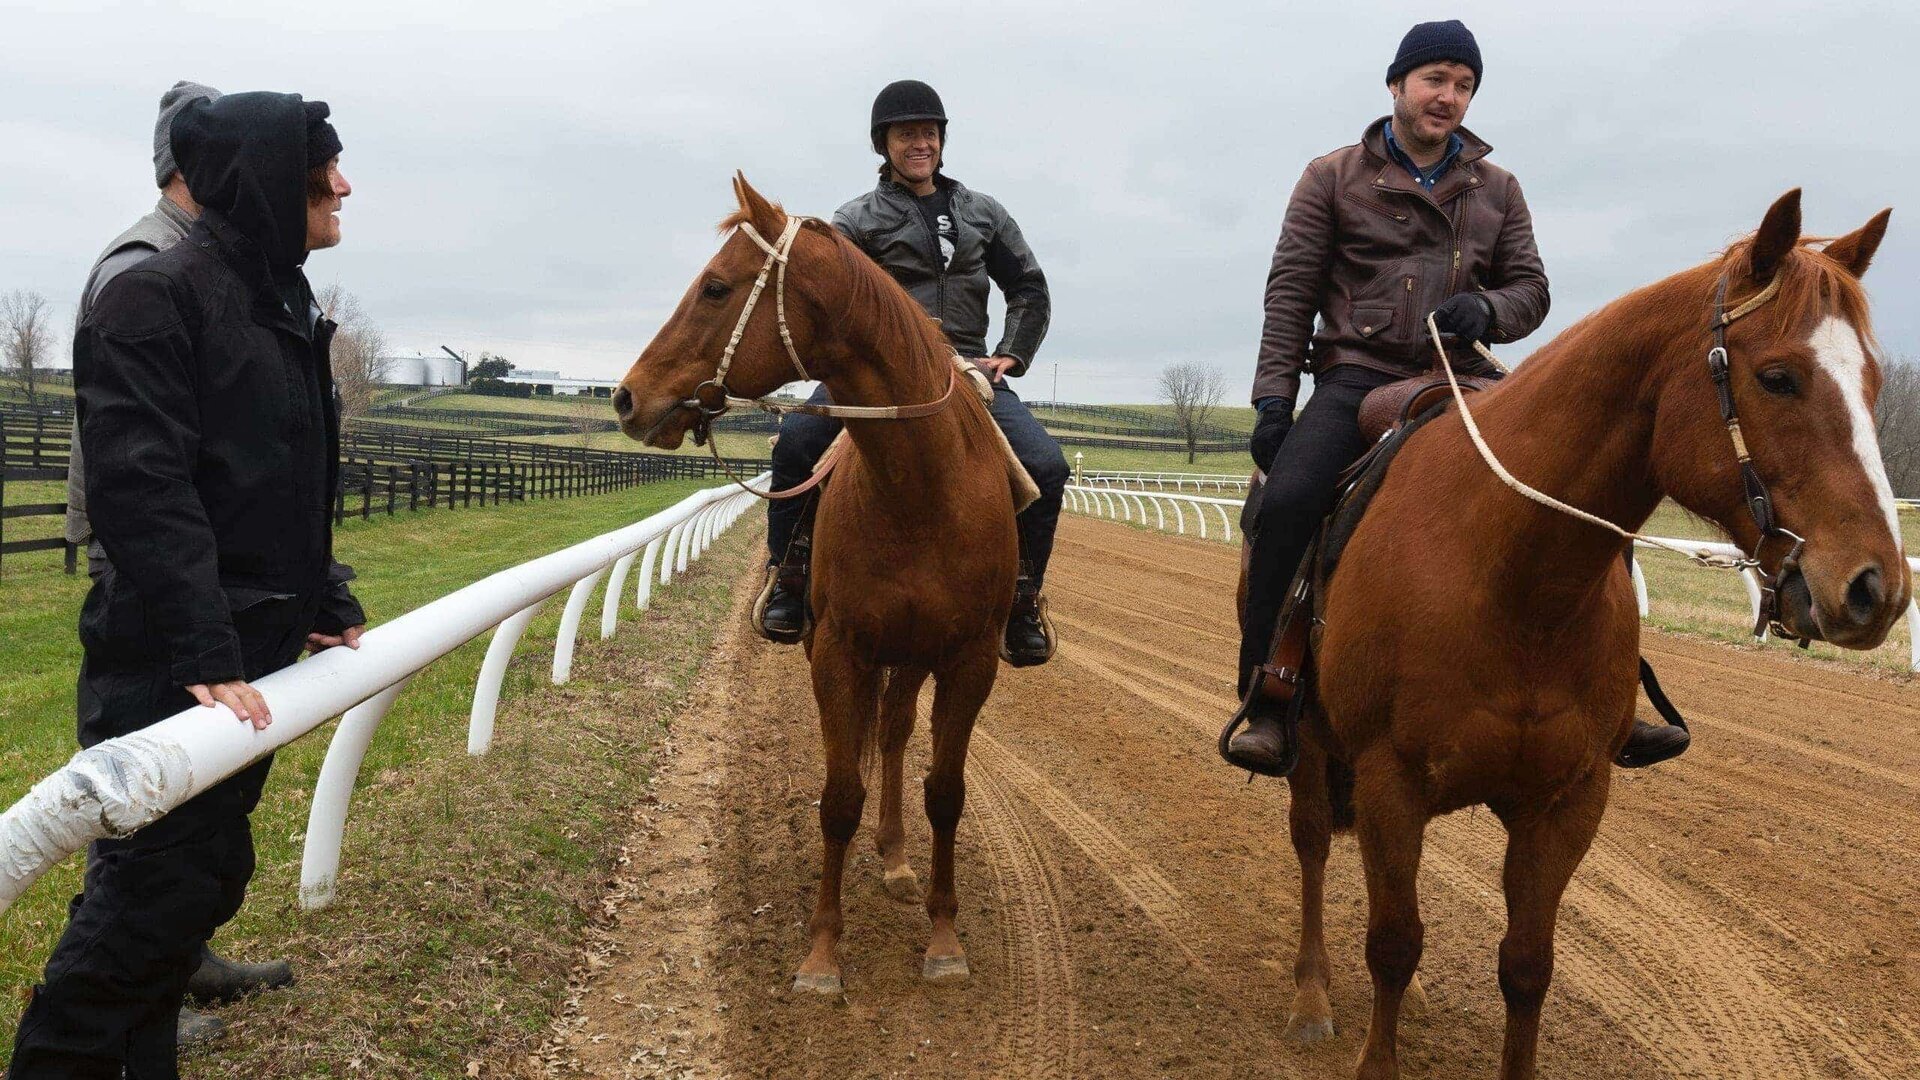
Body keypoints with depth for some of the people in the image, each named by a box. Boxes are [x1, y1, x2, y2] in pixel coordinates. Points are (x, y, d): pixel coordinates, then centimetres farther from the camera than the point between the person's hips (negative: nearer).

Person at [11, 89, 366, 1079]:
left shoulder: (286, 310, 14)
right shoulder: (156, 295, -13)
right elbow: (144, 491, -21)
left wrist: (332, 610, 14)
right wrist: (206, 654, -26)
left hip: (248, 654, 9)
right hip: (166, 664, -9)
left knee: (204, 875, 15)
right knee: (160, 885, -3)